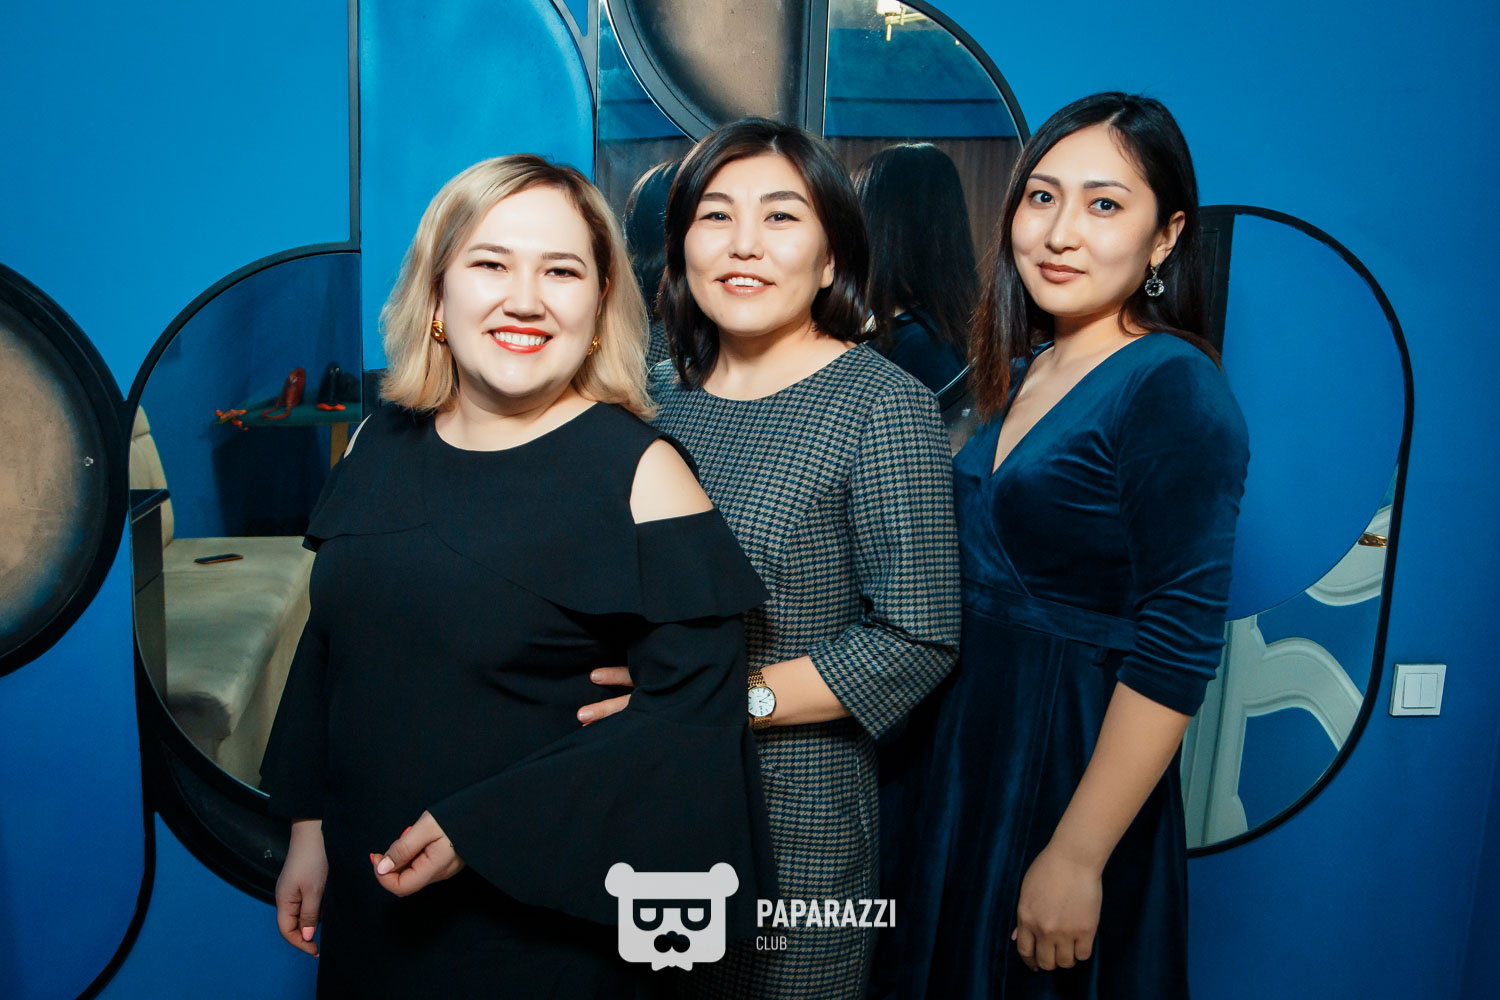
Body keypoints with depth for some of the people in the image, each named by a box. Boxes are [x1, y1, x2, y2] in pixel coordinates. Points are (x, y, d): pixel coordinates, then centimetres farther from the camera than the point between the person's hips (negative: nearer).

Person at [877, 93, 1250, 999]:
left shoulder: (1174, 389, -18)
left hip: (1081, 763, -7)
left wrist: (1077, 858, -21)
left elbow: (1178, 649, -21)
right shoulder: (1023, 372, 5)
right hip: (972, 744, 7)